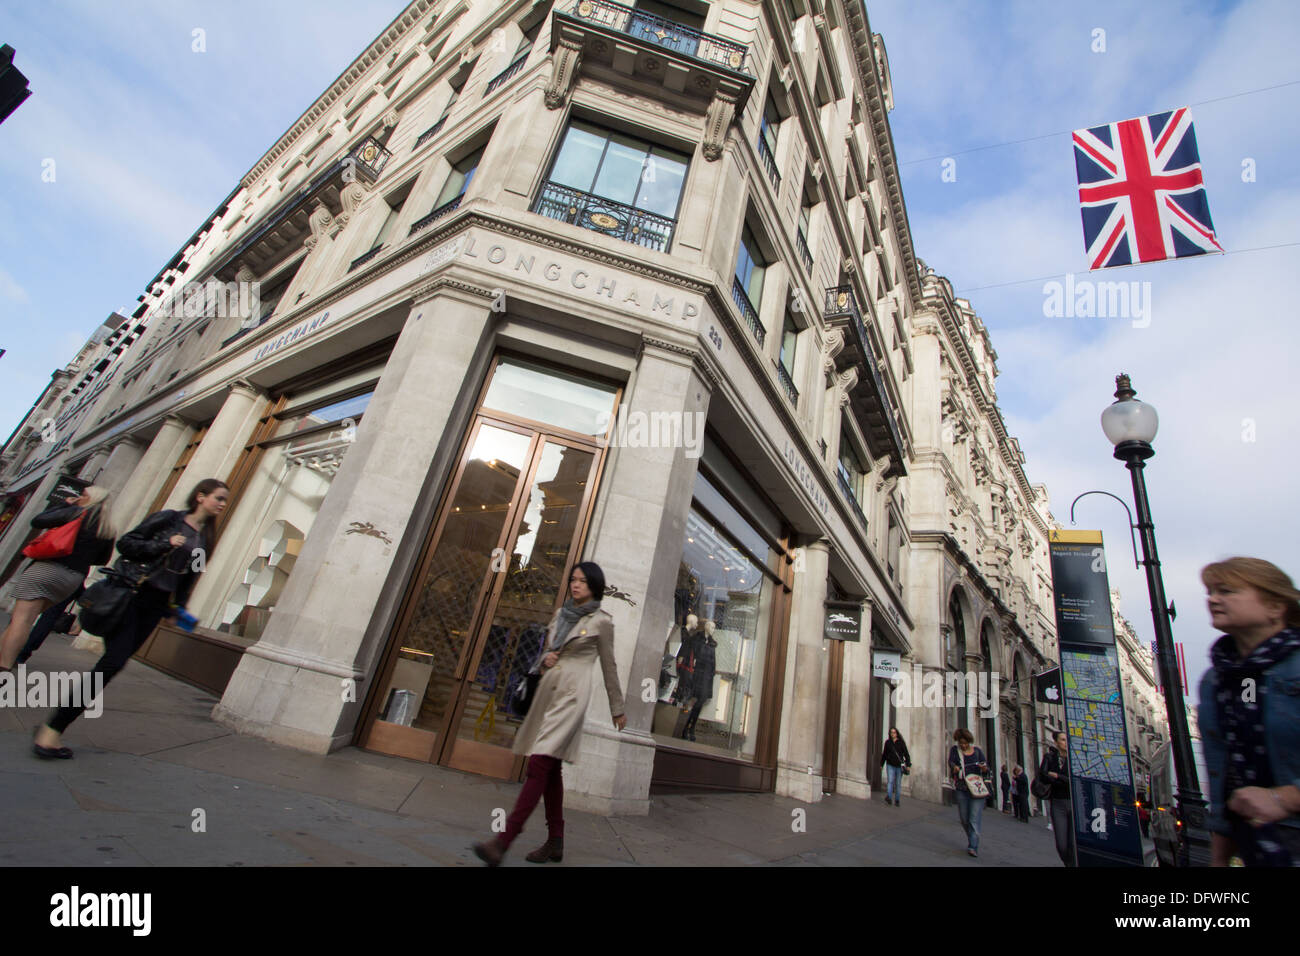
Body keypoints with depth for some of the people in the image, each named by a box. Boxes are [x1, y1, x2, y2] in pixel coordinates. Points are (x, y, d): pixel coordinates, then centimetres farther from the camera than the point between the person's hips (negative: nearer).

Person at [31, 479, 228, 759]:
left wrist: (175, 608, 10)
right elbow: (126, 543, -6)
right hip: (133, 595, -5)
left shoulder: (206, 538, 13)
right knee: (113, 661, -15)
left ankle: (54, 729, 14)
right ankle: (51, 728, -5)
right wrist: (164, 545, -18)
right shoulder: (168, 519, -2)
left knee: (115, 663, 1)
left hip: (156, 606, 5)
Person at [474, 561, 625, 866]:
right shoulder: (560, 614, 13)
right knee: (550, 768, 11)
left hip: (571, 693, -7)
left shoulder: (601, 621, -3)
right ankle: (555, 841, 23)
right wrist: (545, 660, -1)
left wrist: (617, 710, 10)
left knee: (539, 764, -13)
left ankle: (503, 841, -12)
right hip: (547, 688, 7)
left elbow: (609, 667, 4)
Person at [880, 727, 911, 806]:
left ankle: (897, 800, 15)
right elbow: (884, 754, 15)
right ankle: (889, 797, -27)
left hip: (899, 766, 0)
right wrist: (881, 764, 17)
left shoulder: (901, 742, 0)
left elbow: (906, 754, -1)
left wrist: (908, 765, -12)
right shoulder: (887, 742, 6)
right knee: (890, 781, -16)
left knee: (898, 784, 4)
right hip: (890, 765, 0)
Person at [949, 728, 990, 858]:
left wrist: (984, 768, -19)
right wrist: (954, 768, -32)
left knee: (974, 819, -10)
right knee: (964, 819, 8)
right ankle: (972, 840, 30)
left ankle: (973, 847, -10)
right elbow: (951, 762, -9)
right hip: (962, 789, 1)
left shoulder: (977, 751, 6)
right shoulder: (954, 750, 5)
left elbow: (986, 769, 4)